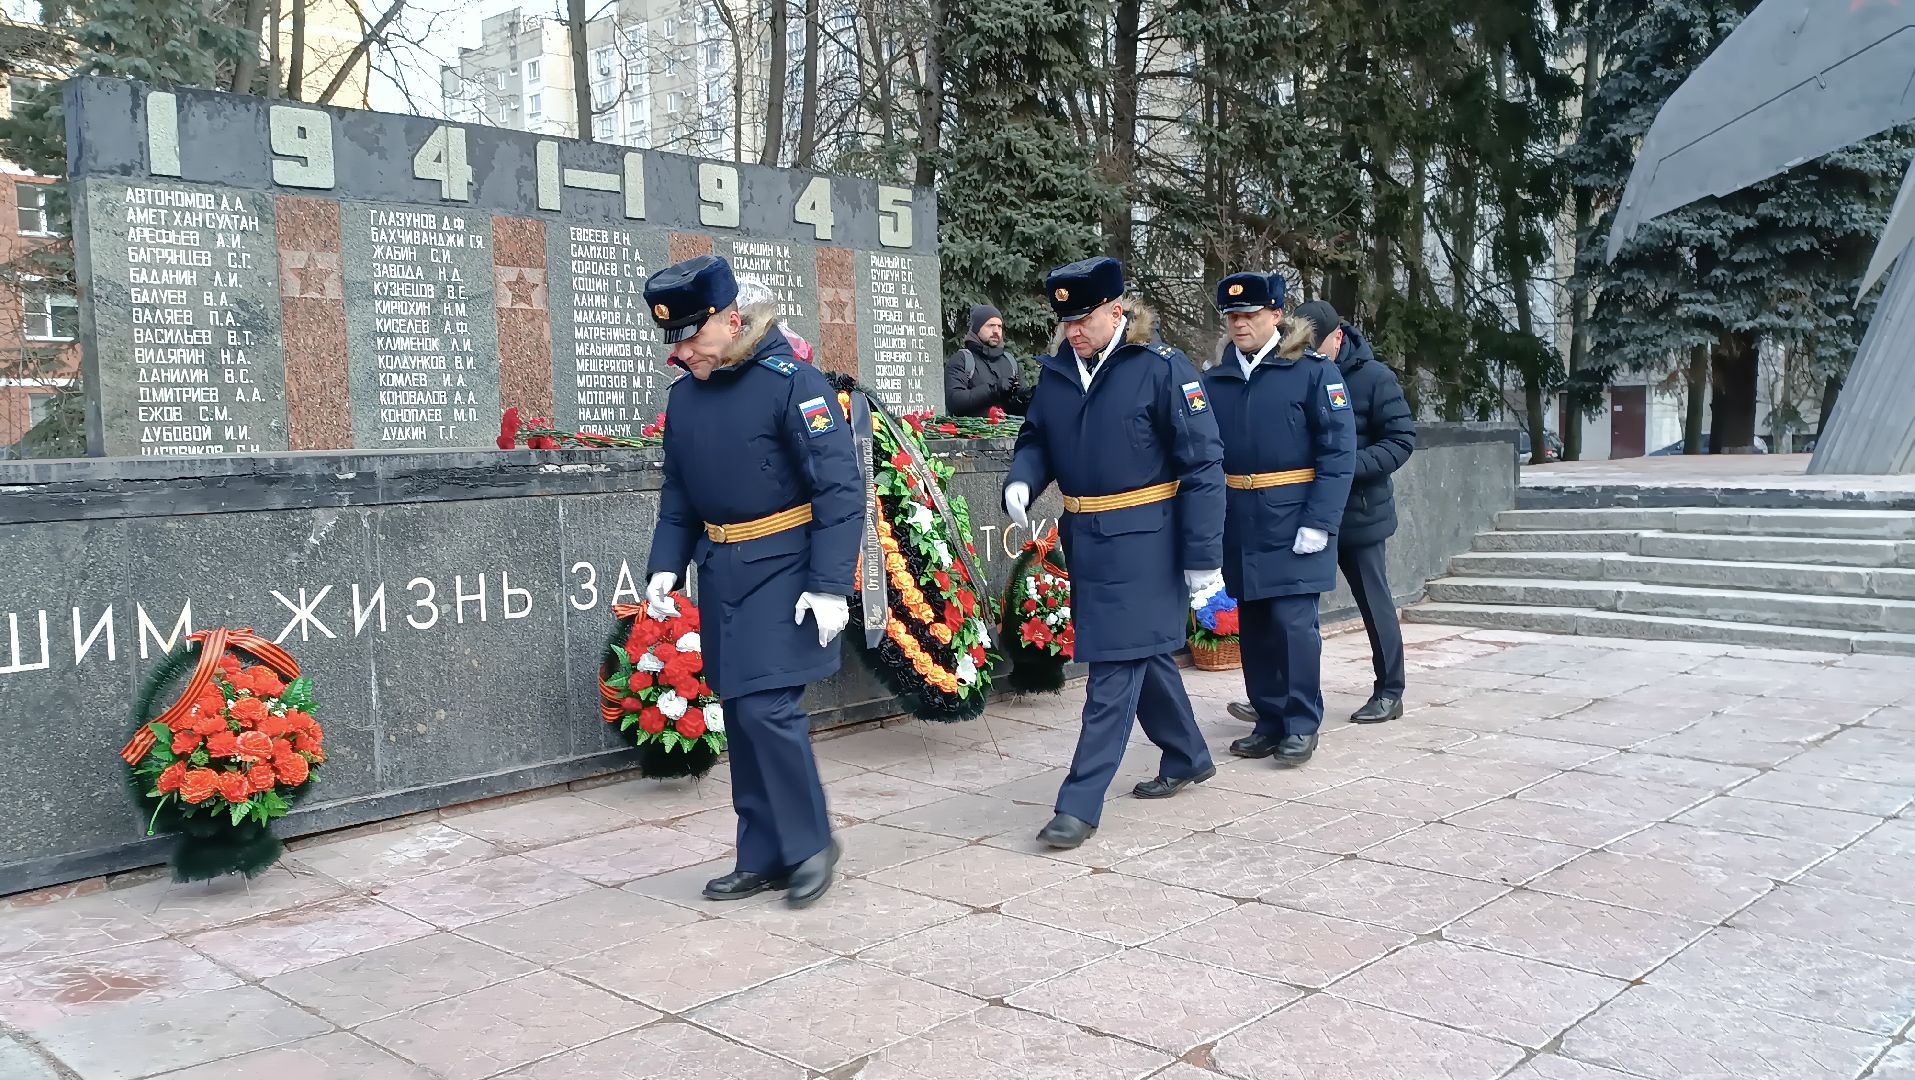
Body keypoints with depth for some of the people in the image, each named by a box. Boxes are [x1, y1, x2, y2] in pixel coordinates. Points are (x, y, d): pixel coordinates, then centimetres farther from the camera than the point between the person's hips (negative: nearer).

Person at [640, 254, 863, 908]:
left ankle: (810, 845, 7)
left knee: (767, 707, -13)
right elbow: (679, 493, 18)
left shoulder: (791, 382, -13)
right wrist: (664, 566, 5)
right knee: (740, 715, 10)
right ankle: (762, 858, 22)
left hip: (783, 569, -7)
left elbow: (841, 488, -16)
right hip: (721, 572, 7)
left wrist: (830, 585, -20)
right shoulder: (685, 395, 8)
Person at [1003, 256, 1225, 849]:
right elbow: (1035, 439, 17)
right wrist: (1022, 479, -7)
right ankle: (1188, 758, 38)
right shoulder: (1055, 372, 5)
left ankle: (1080, 804, -2)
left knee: (1115, 667, -6)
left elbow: (1202, 464, -12)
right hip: (1084, 538, 7)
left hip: (1142, 542, -7)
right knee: (1143, 654, 19)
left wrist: (1203, 555, -13)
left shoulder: (1161, 368, -12)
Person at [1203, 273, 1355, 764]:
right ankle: (1269, 721, 22)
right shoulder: (1215, 380, 9)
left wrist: (1319, 522, -16)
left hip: (1292, 524, -5)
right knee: (1254, 624, 9)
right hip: (1240, 529, 5)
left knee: (1292, 621, -5)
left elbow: (1339, 451, -9)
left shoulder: (1313, 371, -5)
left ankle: (1301, 725, 9)